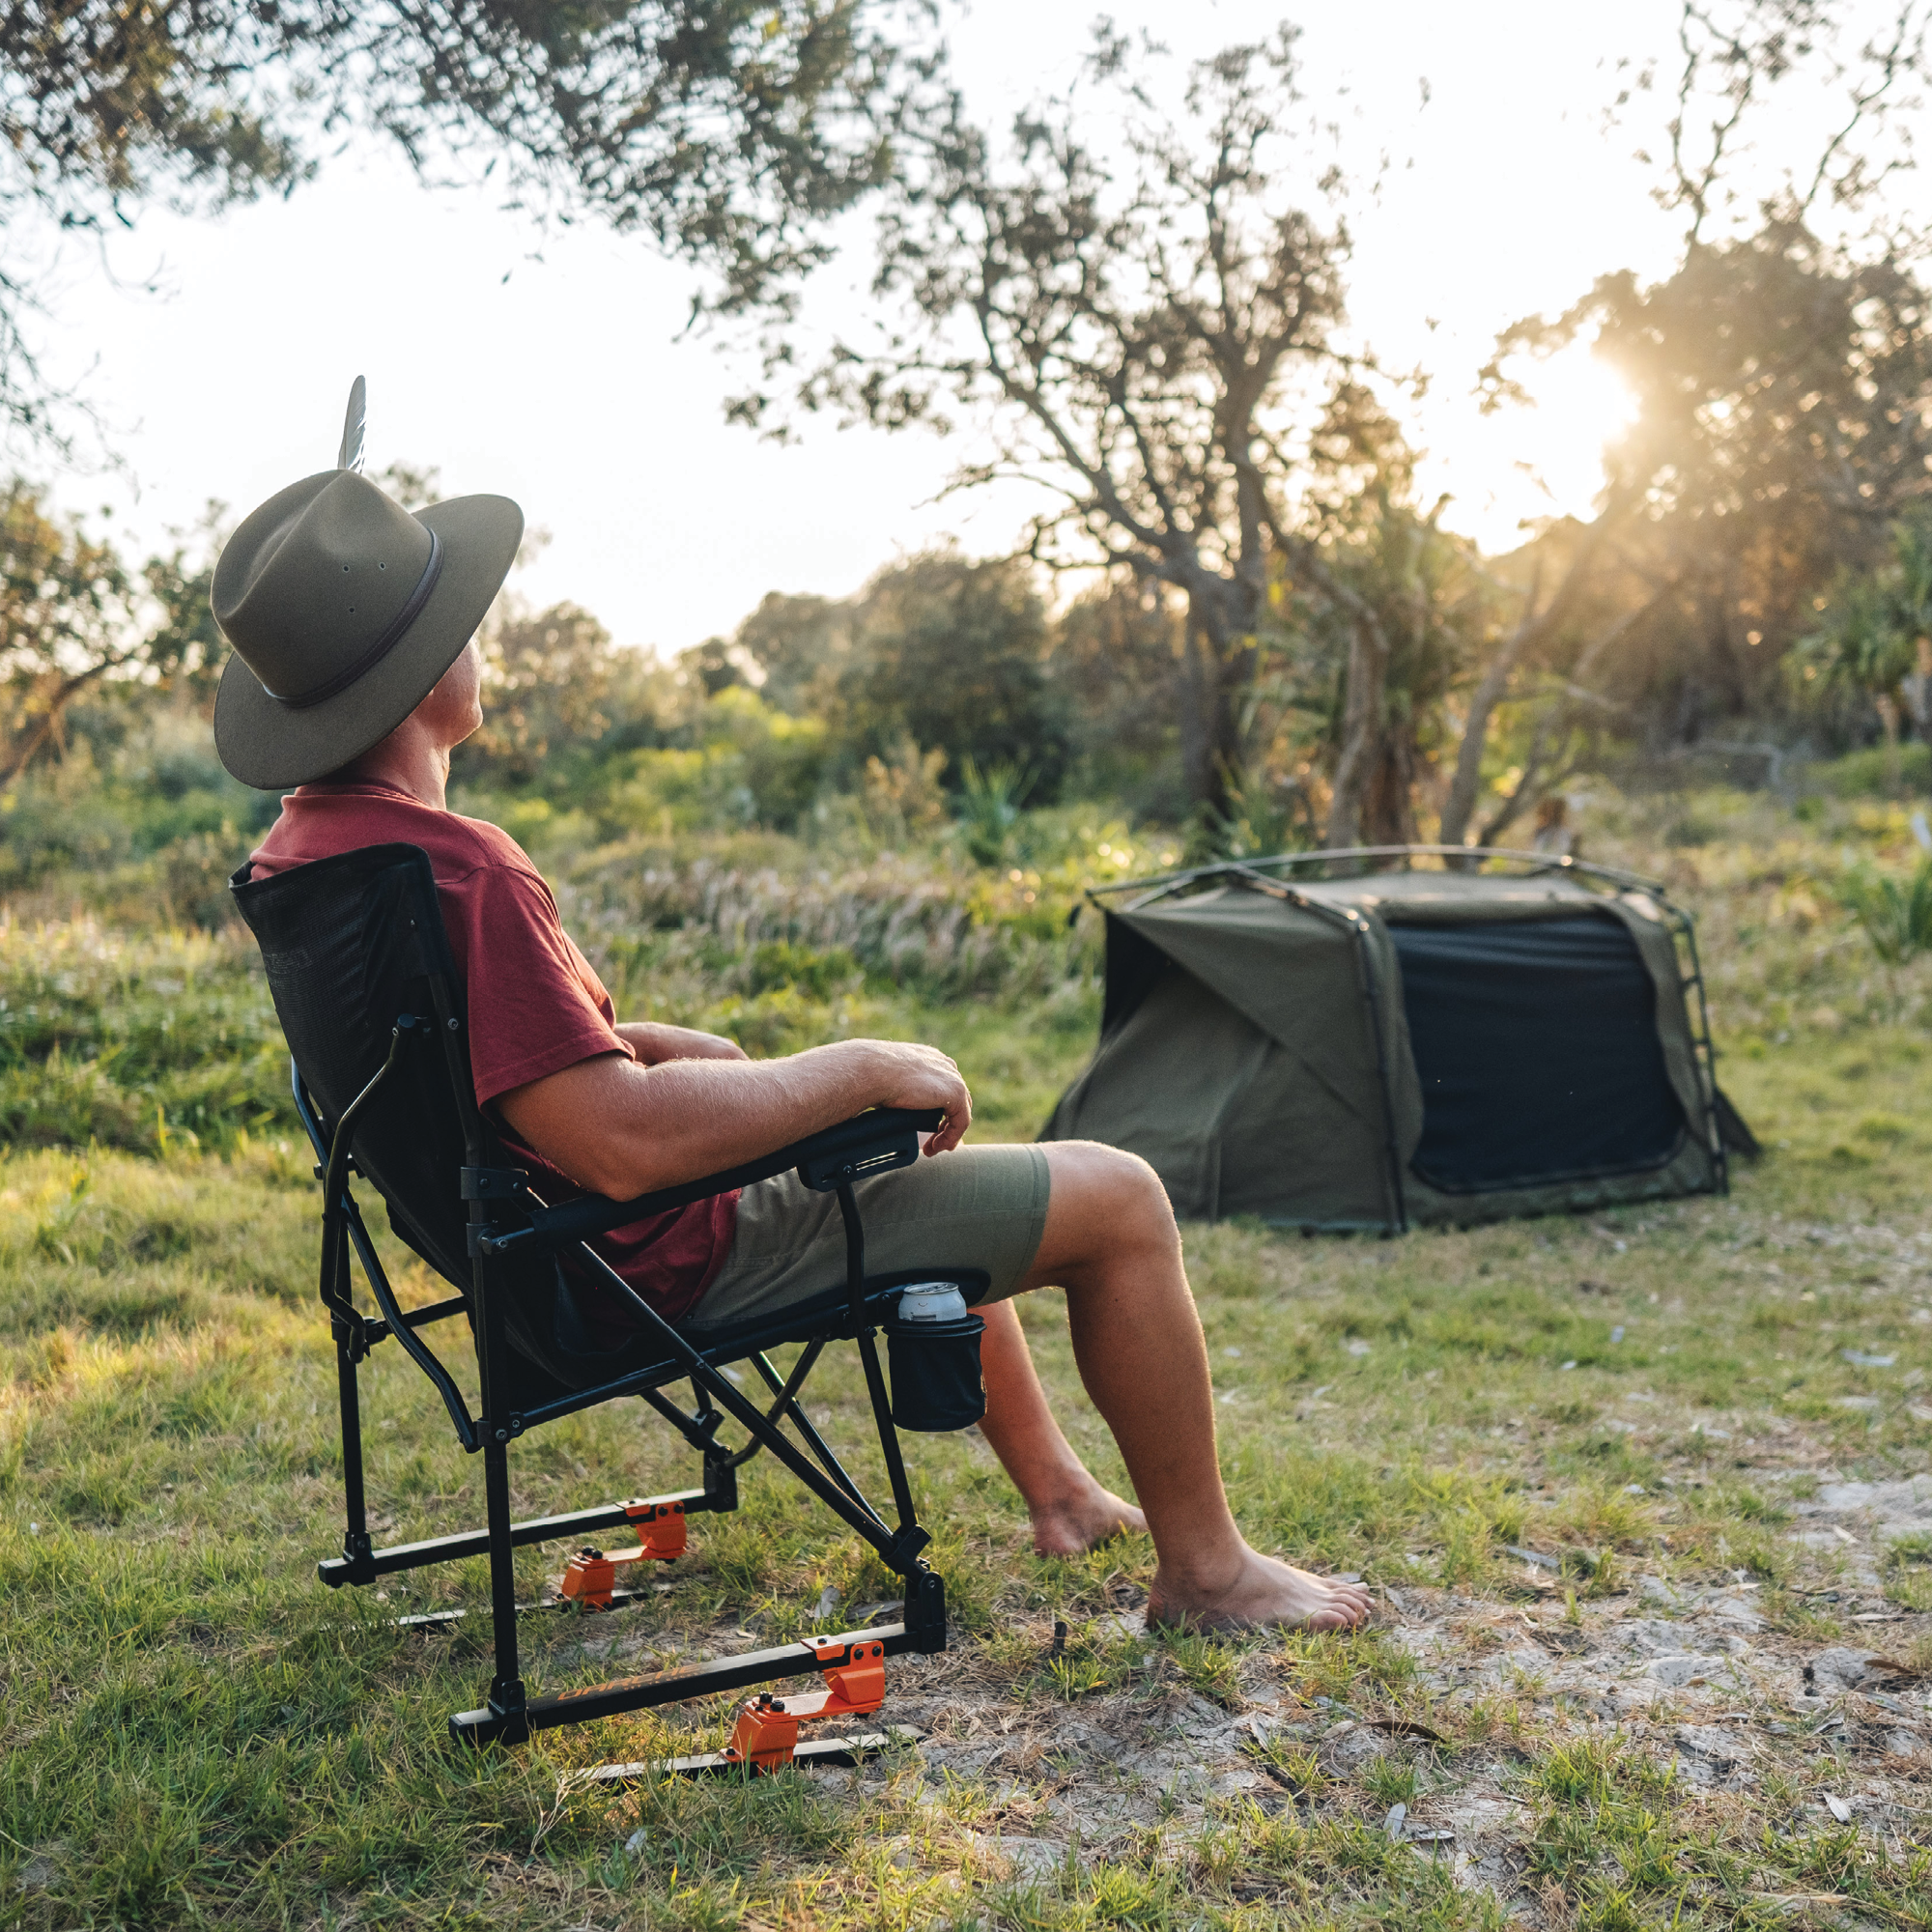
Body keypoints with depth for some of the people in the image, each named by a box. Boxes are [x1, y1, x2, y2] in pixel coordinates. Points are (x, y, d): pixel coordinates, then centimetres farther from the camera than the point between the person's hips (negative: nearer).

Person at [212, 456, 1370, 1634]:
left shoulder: (298, 851, 1)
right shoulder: (452, 867, -30)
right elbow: (626, 1142, -34)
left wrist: (650, 1043, 8)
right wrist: (859, 1071, -21)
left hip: (551, 1231, 10)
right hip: (667, 1261, -10)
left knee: (930, 1157, 31)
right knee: (1119, 1199, -3)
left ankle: (1057, 1487, 39)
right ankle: (1206, 1570, 13)